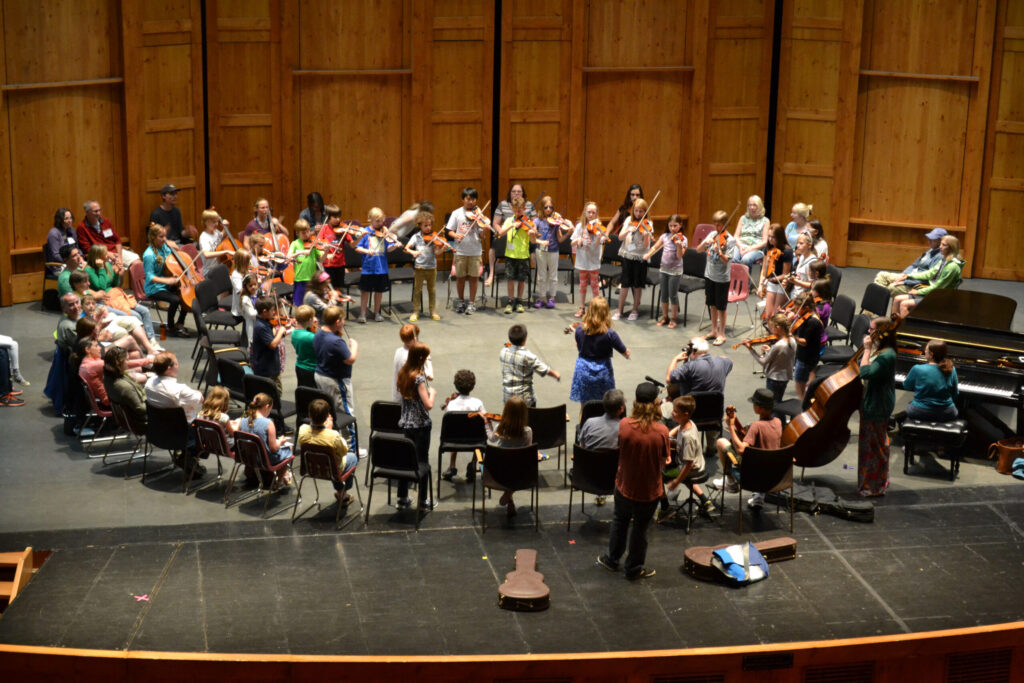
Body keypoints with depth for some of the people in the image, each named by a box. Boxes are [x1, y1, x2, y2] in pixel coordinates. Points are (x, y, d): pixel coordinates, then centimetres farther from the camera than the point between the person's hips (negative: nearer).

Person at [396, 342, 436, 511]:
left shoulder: (403, 375, 1)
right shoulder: (419, 378, -21)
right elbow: (428, 404, -24)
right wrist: (432, 393, -6)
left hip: (405, 424, 7)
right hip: (420, 425, -7)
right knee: (422, 461, 4)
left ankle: (402, 498, 20)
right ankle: (423, 501, 11)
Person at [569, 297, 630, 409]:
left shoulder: (580, 329, -11)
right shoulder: (609, 334, -19)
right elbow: (625, 353, -10)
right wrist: (627, 354, 9)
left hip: (583, 370, 2)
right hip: (602, 371, -2)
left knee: (584, 406, 16)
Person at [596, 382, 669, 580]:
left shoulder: (624, 425, -18)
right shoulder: (661, 431, -23)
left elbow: (619, 448, -2)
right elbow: (664, 460, -11)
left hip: (624, 484, 2)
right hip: (649, 489, -2)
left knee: (620, 521, 26)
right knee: (640, 528, 17)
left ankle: (612, 560, 43)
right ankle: (633, 568, 34)